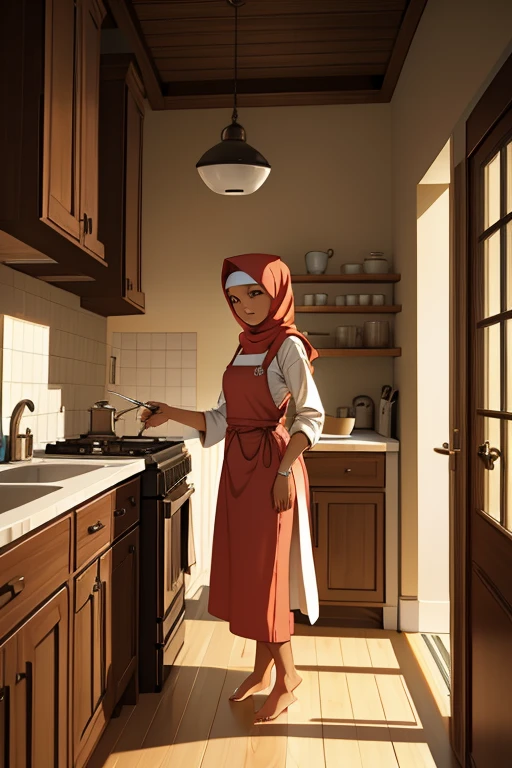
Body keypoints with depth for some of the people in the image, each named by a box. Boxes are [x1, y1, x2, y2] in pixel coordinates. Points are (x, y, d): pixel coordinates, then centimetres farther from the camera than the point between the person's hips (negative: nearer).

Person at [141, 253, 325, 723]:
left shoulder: (288, 345, -8)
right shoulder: (244, 348, 13)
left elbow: (311, 416, -13)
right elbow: (222, 419, 12)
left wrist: (285, 472, -20)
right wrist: (171, 414, 4)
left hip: (271, 466, -7)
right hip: (238, 467, 7)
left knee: (265, 567, 0)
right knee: (244, 565, 13)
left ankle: (287, 676, 19)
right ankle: (263, 669, 30)